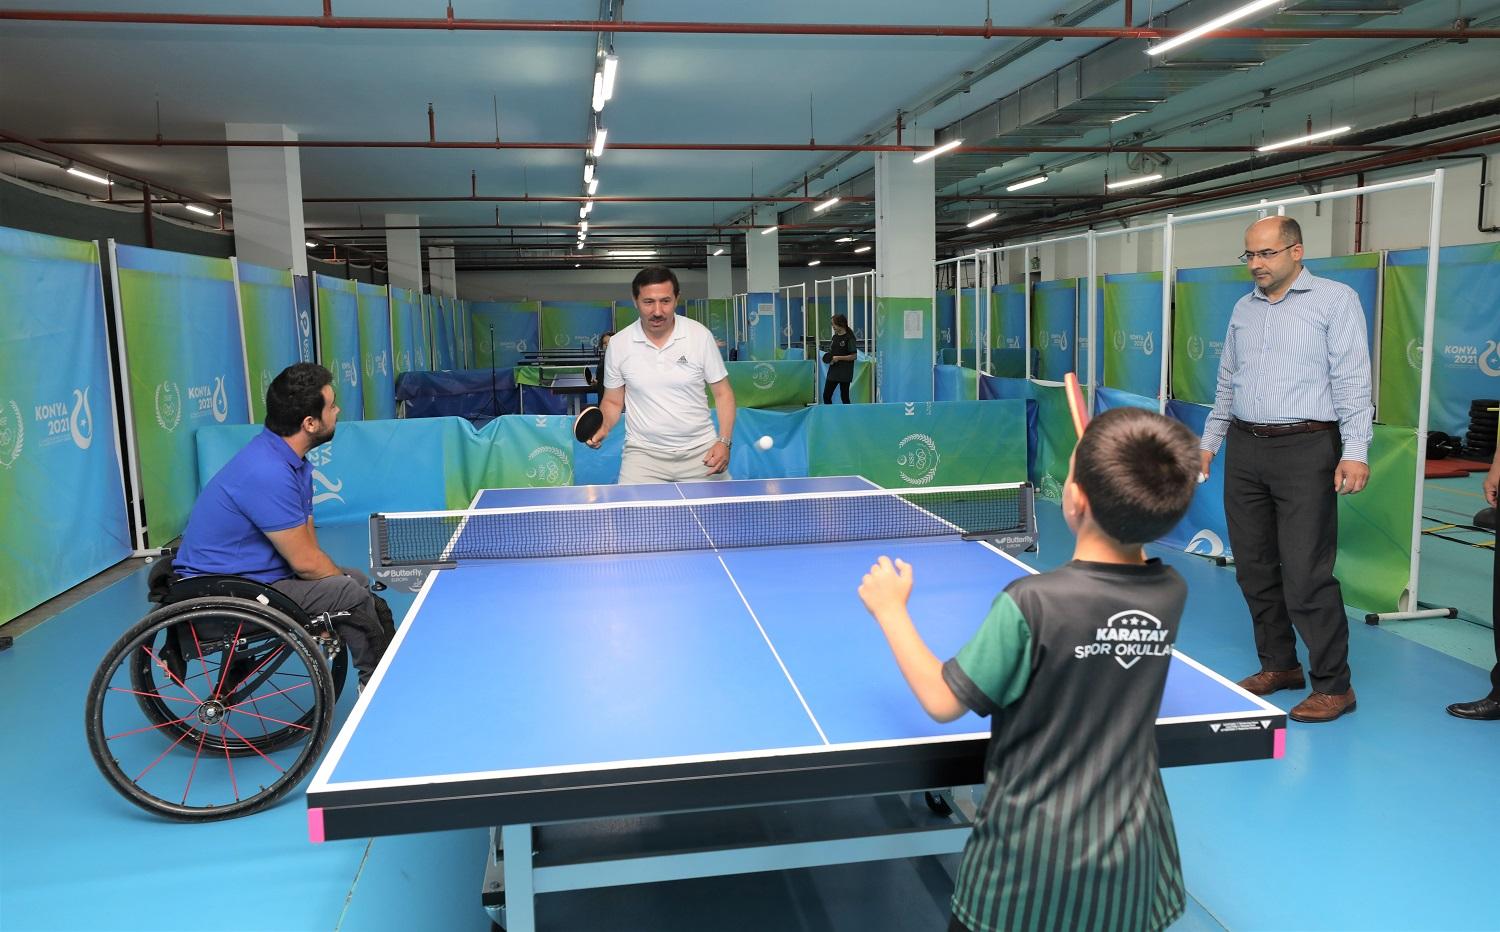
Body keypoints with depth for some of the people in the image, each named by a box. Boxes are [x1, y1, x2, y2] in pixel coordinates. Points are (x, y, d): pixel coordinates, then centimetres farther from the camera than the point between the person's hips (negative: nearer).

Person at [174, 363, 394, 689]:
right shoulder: (267, 473, -27)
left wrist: (345, 576, -6)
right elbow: (305, 561, -22)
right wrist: (345, 578, -5)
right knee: (354, 595, -19)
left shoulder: (293, 462, 6)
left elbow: (307, 545, 7)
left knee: (359, 580, 10)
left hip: (252, 573, 11)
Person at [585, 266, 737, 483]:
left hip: (701, 451, 0)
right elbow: (613, 401, 11)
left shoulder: (700, 335, -4)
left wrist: (723, 442, -10)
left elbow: (722, 393, 3)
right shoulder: (618, 344, -1)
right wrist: (603, 427, -10)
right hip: (643, 454, 0)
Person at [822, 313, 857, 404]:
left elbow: (854, 356, -14)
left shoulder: (849, 338, -10)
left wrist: (838, 358, -18)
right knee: (826, 396, 3)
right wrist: (829, 359, 1)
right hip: (833, 370, 7)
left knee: (844, 397, 0)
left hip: (845, 372, -7)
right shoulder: (835, 337, 11)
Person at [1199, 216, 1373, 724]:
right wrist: (1209, 441, 18)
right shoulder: (1243, 309, 15)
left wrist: (1355, 451, -14)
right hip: (1245, 451, 6)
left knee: (1306, 575, -8)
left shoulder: (1335, 299, -2)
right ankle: (1278, 665, 24)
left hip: (1305, 450, -6)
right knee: (1254, 569, 9)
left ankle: (1333, 685, 6)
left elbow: (1352, 380, -8)